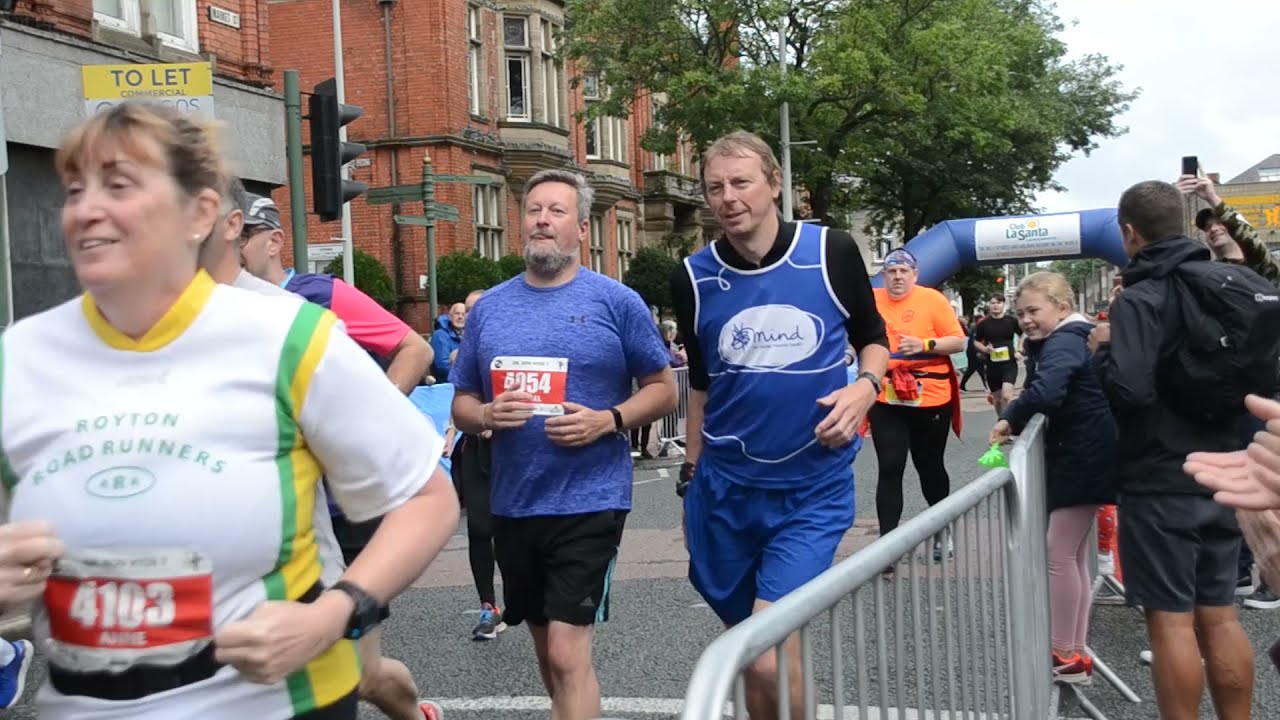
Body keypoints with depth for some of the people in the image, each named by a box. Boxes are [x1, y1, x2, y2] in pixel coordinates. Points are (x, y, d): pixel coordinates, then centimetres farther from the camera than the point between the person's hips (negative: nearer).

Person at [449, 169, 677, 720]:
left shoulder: (616, 301, -4)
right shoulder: (488, 307, 7)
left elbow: (663, 389, 1)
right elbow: (461, 405, 12)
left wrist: (607, 421, -16)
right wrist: (487, 415, -11)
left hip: (588, 502, -5)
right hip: (513, 504, 5)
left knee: (567, 654, -9)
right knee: (548, 650, 18)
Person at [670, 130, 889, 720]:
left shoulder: (832, 252, -6)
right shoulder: (693, 277, 0)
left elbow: (873, 337, 9)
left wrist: (863, 386, -12)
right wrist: (690, 473, 15)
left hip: (813, 489, -3)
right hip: (725, 488, 3)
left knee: (771, 660, -14)